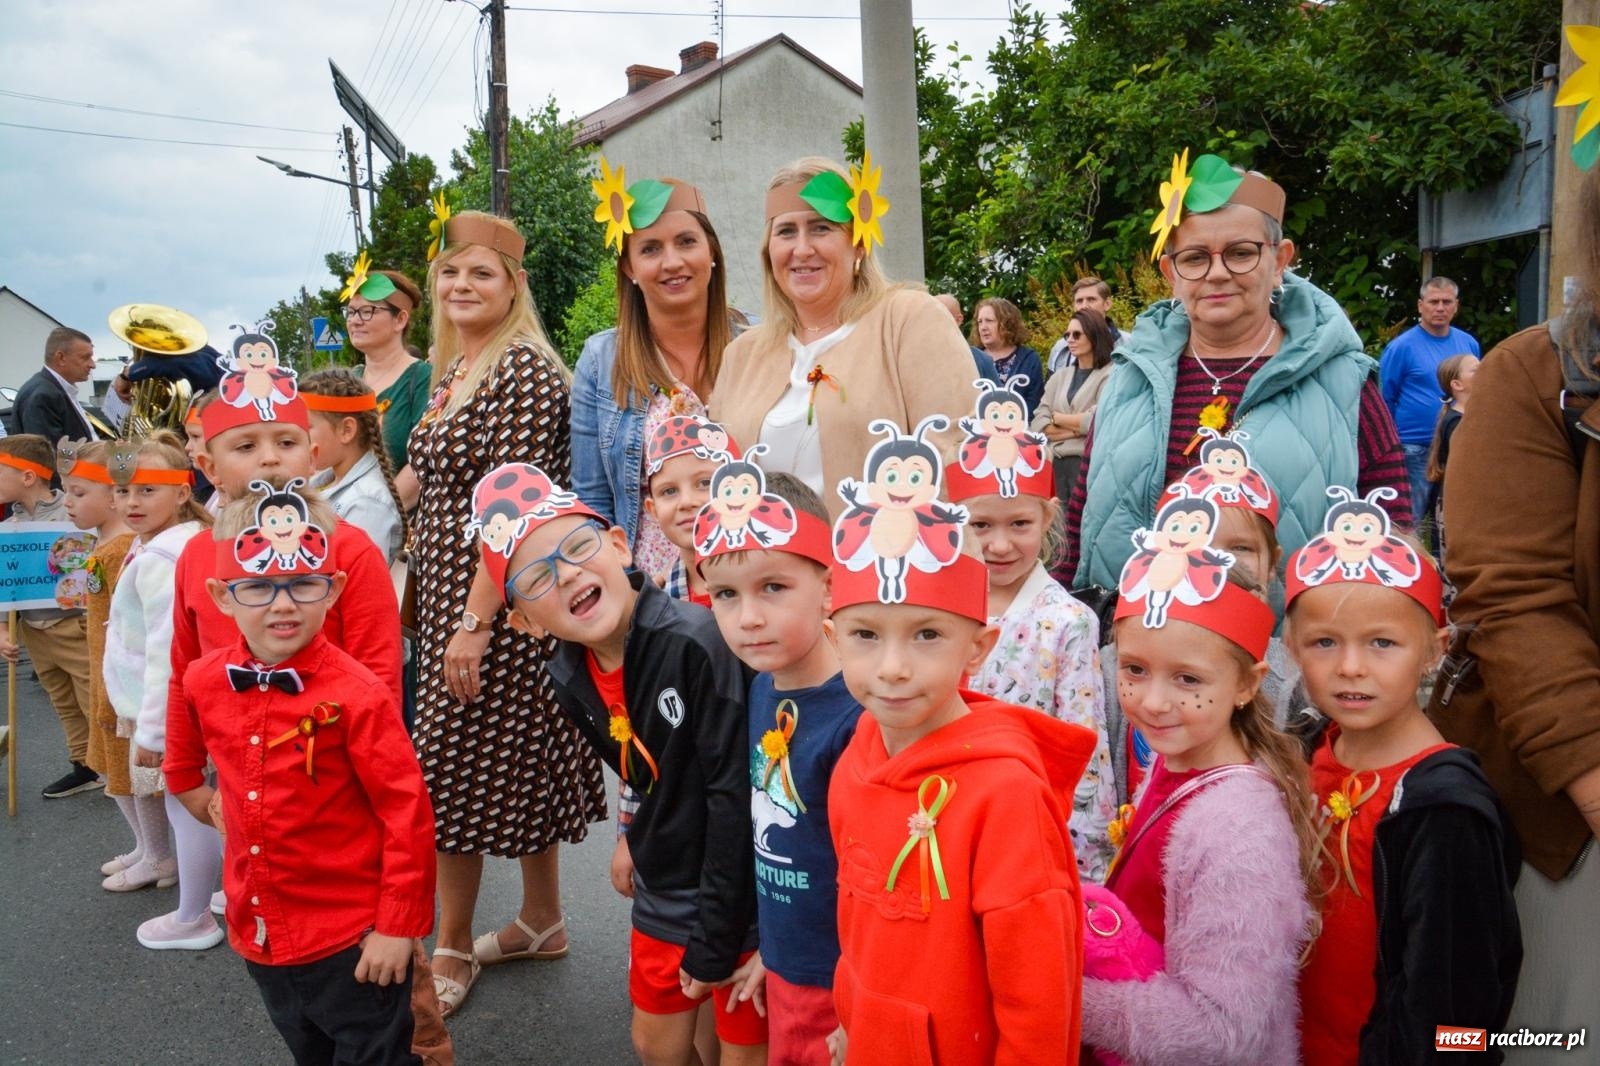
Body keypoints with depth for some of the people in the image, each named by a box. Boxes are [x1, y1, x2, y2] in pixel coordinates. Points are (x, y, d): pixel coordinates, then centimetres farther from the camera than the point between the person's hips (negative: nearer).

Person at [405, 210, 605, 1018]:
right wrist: (418, 588, 17)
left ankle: (451, 950, 18)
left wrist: (475, 621, -22)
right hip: (445, 595, 9)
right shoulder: (454, 369, 13)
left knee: (456, 767, 0)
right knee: (520, 761, 16)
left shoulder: (523, 368, -15)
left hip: (495, 601, -9)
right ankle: (541, 922, 30)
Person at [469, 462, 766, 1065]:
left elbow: (735, 794, -25)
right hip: (664, 897, 7)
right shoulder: (569, 681, -6)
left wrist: (715, 941, -19)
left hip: (742, 899, -6)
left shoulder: (696, 643, -28)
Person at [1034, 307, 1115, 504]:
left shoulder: (1110, 375, -2)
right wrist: (1075, 428, -9)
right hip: (1057, 465, 5)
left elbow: (1096, 421, -15)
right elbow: (1038, 424, 7)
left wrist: (1057, 418, 1)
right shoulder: (1060, 376, 16)